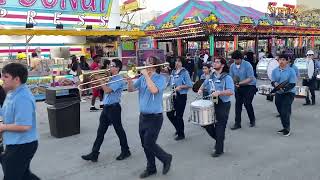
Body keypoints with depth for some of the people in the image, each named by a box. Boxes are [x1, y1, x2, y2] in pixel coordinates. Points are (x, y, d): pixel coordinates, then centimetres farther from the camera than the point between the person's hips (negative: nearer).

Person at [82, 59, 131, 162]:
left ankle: (125, 151, 23)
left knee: (119, 130, 6)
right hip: (106, 107, 9)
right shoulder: (110, 78, 12)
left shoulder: (119, 80, -15)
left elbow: (107, 90, -25)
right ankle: (94, 154, 14)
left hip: (114, 108, -8)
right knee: (100, 132, 8)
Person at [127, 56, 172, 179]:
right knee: (145, 144, 13)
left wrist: (146, 75, -20)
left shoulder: (161, 78, -10)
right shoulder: (142, 78, 7)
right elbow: (130, 89, 3)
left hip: (155, 117, -6)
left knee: (149, 144, -4)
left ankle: (166, 158, 22)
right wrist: (129, 79, -15)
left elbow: (154, 90, -28)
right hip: (143, 116, 6)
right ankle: (151, 168, 31)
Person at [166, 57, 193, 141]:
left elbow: (190, 85, -14)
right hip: (174, 96, 7)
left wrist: (180, 87, -24)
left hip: (181, 96, -7)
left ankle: (181, 134, 17)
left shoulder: (184, 72, -10)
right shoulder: (173, 72, 11)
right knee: (169, 113, 10)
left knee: (179, 115, -1)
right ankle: (178, 128, 34)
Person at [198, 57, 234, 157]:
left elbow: (231, 92, -24)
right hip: (212, 104, 7)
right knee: (206, 124, 9)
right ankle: (218, 139, 34)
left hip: (223, 105, -7)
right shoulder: (211, 76, 8)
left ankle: (219, 150, 14)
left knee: (219, 127, -1)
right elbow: (204, 84, 27)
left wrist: (218, 93, -35)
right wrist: (201, 89, 7)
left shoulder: (227, 78, -12)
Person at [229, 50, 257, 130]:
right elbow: (231, 77, 6)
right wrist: (233, 82, -17)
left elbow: (250, 78, -19)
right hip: (239, 87, 5)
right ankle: (237, 123, 10)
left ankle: (252, 120, 18)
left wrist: (239, 83, -27)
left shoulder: (247, 65, -15)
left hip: (249, 86, -4)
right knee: (238, 104, 1)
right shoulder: (232, 66, 0)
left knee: (247, 103, -8)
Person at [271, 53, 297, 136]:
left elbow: (292, 84, -14)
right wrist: (275, 84, -24)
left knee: (285, 111, -10)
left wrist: (284, 89, -29)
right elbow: (272, 81, 0)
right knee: (281, 111, 11)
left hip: (289, 93, -4)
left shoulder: (291, 71, -10)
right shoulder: (275, 71, 2)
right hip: (278, 93, 5)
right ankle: (285, 128, 28)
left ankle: (287, 129, 6)